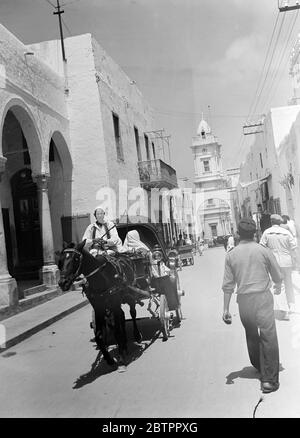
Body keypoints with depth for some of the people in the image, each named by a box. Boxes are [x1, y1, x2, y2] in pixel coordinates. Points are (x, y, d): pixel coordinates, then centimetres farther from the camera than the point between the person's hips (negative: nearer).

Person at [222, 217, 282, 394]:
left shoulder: (231, 255, -1)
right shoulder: (264, 251, -6)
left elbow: (228, 284, 0)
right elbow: (278, 276, 3)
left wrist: (226, 308, 6)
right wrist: (278, 287, 26)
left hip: (243, 300, 3)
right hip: (262, 297, -3)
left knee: (251, 335, 22)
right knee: (268, 337, 3)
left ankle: (258, 366, 42)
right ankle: (269, 379, 3)